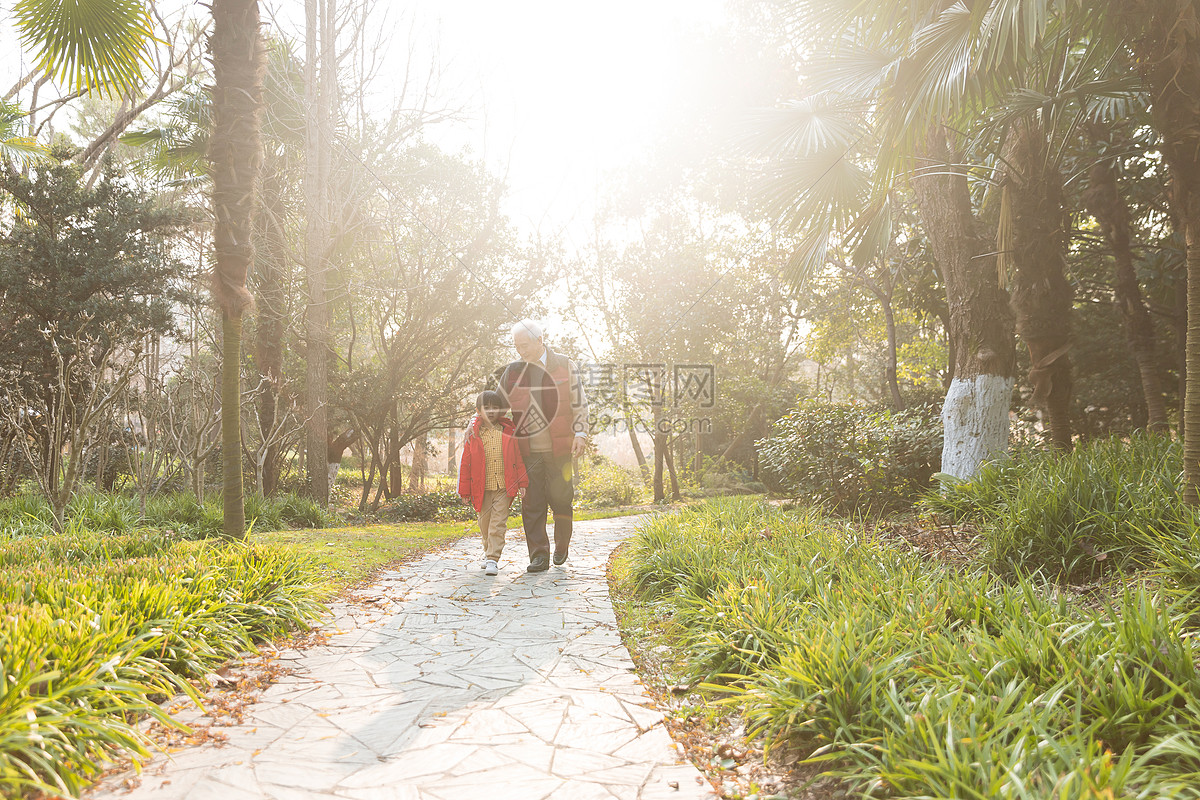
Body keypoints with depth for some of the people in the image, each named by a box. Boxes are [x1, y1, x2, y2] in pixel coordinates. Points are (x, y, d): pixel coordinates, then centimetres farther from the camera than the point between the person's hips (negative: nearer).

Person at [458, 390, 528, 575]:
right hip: (481, 488, 1)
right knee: (485, 523, 13)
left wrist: (522, 482, 5)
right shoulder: (472, 434, 1)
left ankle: (493, 559, -5)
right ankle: (488, 552, 34)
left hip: (504, 487, -1)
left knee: (498, 523, -7)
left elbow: (518, 458, 9)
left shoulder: (508, 432, 4)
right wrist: (464, 490, 2)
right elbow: (465, 463, 4)